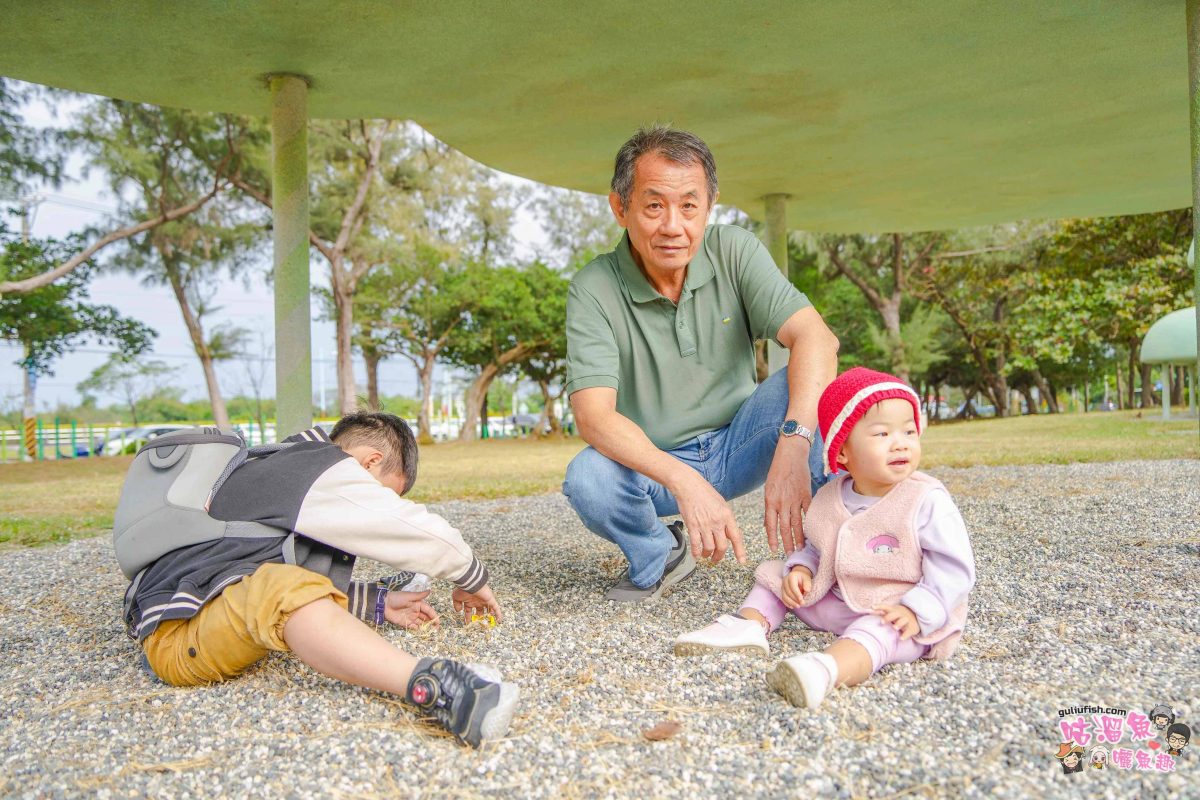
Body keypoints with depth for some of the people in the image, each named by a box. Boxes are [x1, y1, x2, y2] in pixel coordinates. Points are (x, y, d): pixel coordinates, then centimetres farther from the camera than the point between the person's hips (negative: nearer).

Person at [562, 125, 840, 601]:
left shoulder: (735, 253, -10)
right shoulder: (593, 290, -16)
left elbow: (817, 339, -24)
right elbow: (592, 415, -27)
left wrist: (793, 446, -42)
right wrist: (684, 482, -43)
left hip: (737, 449, 1)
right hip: (651, 465, -1)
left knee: (804, 382, -26)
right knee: (587, 478, -32)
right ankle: (658, 557, 1)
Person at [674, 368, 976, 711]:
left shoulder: (928, 501, -15)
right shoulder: (829, 498, 1)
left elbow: (954, 570, -16)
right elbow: (815, 548, 17)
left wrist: (916, 612, -28)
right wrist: (801, 568, -5)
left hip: (895, 614, -7)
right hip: (836, 602, 7)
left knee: (877, 629, -40)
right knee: (775, 573, 9)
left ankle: (827, 668, -67)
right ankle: (750, 623, -14)